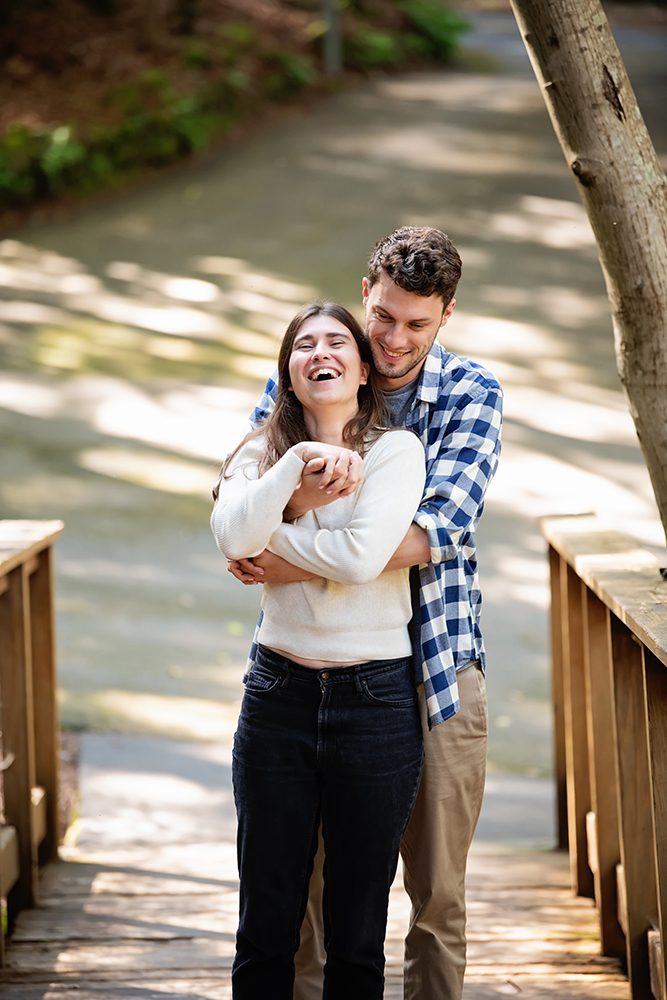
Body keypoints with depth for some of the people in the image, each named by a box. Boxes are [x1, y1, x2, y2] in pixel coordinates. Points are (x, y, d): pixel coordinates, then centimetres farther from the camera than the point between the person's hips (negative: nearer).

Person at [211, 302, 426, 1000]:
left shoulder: (395, 450, -3)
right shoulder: (262, 451, 7)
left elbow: (361, 555, -19)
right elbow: (232, 535, -13)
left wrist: (271, 531, -7)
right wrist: (298, 467, -19)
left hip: (374, 698, -2)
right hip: (278, 693, 3)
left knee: (358, 928, 6)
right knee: (265, 924, 7)